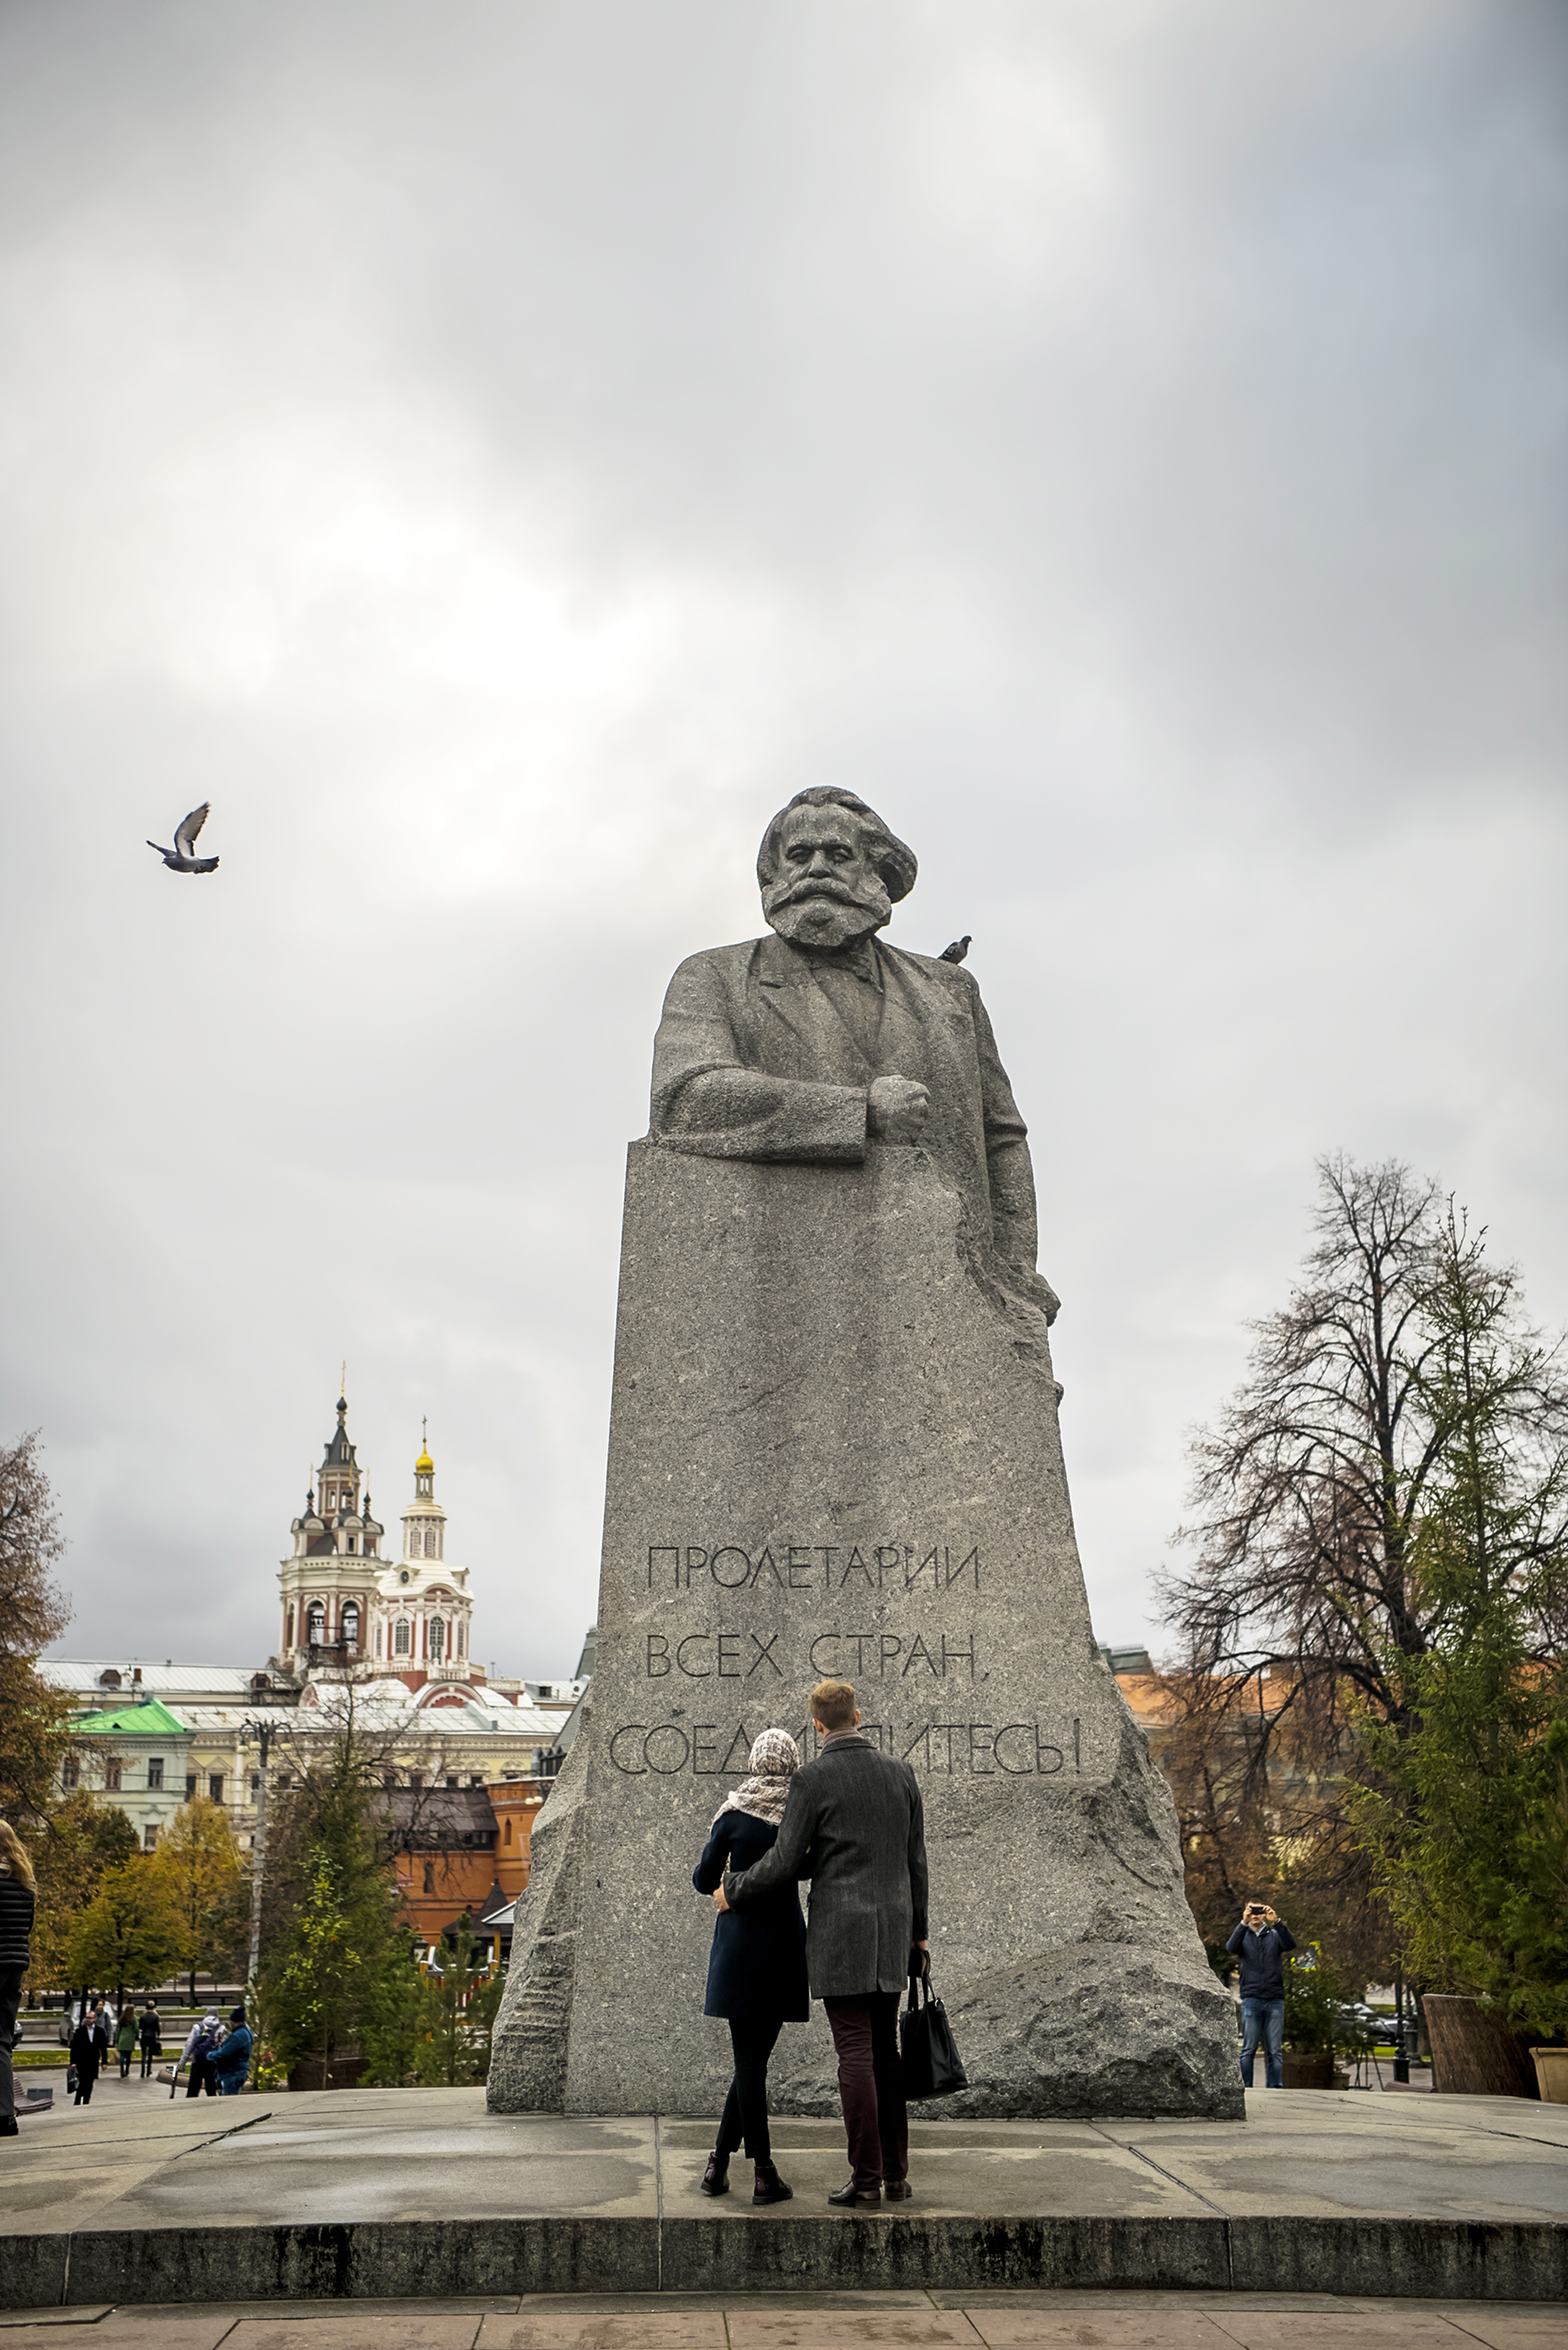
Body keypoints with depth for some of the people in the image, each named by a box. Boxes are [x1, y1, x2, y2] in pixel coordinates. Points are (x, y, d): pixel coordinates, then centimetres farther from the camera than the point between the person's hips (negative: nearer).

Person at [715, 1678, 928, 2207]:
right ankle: (896, 2175, 14)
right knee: (885, 2053, 12)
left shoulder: (813, 1779, -9)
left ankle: (866, 2178, -1)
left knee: (855, 2055, -3)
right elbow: (915, 1861, 11)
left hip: (839, 1933, -5)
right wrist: (917, 1933, 20)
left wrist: (732, 1891, 9)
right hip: (891, 1934, 5)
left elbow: (784, 1863, -8)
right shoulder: (900, 1773, 7)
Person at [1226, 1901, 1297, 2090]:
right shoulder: (1243, 1936, 10)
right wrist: (1244, 1923, -26)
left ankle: (1275, 2087, 4)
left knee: (1275, 2050, 1)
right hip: (1251, 1999, -1)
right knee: (1248, 2049, -2)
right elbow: (1232, 1948, -13)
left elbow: (1291, 1944, -9)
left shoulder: (1274, 1935, 12)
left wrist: (1277, 1922, -24)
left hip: (1275, 2000, 1)